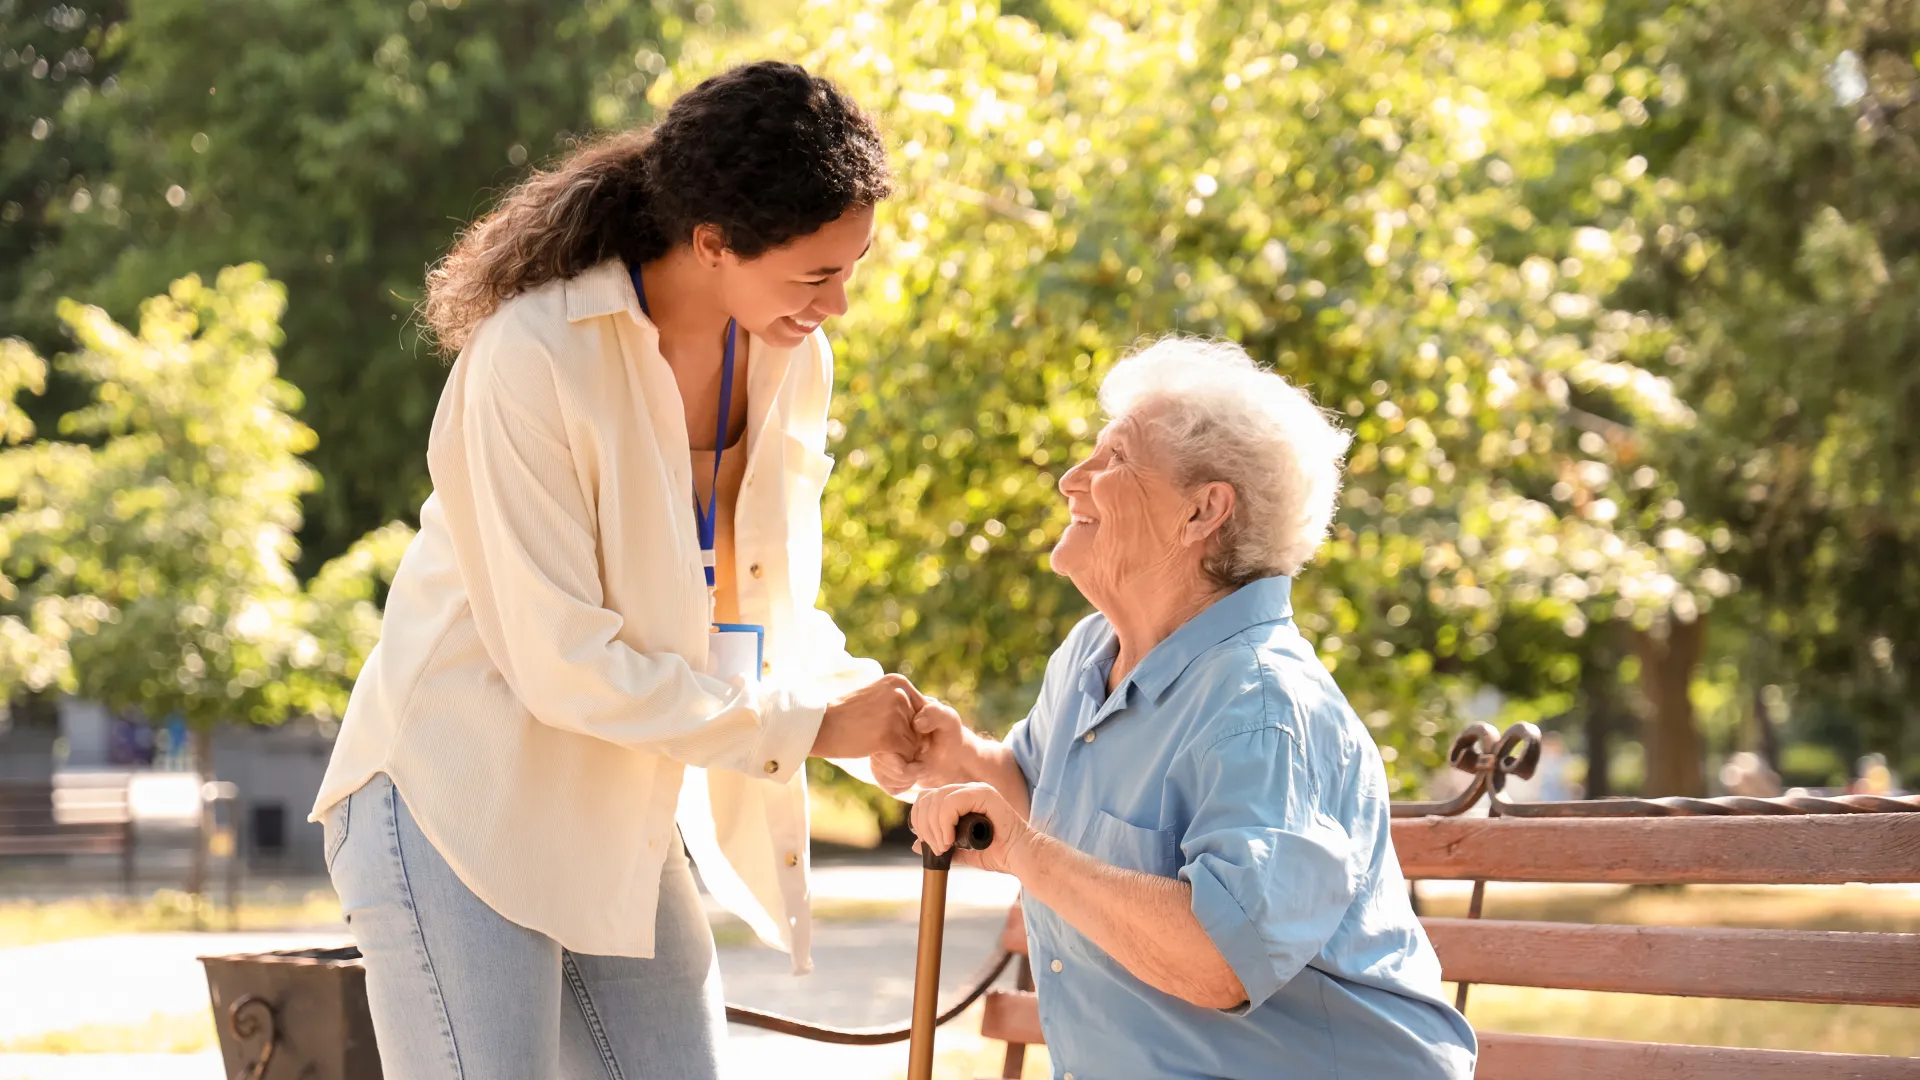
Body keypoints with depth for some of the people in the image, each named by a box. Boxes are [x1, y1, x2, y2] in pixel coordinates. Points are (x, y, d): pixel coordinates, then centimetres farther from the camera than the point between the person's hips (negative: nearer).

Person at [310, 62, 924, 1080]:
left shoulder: (792, 362, 0)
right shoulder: (533, 359, -23)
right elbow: (566, 664, -23)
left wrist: (867, 706, -11)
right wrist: (809, 728, -19)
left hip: (619, 824, 7)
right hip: (460, 804, -7)